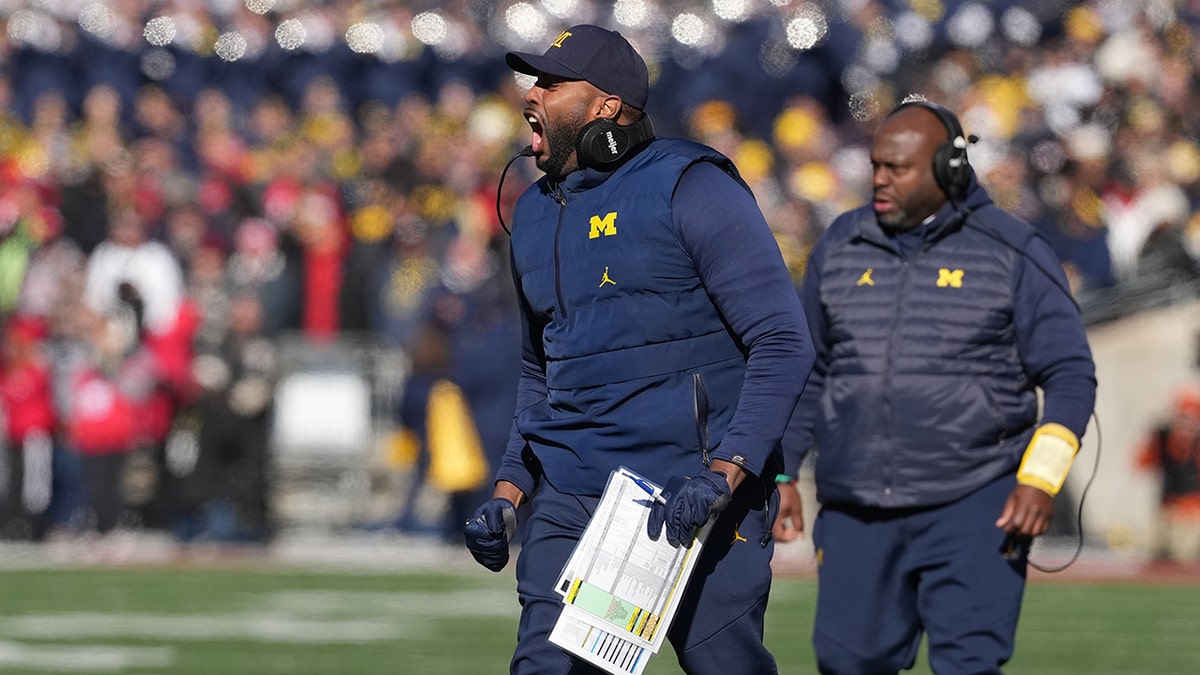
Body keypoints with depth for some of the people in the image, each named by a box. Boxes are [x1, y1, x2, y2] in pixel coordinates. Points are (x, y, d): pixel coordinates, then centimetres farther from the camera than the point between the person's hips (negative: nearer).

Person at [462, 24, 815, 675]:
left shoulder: (691, 189, -6)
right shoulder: (533, 214, 16)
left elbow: (783, 344, -13)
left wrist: (722, 476, -23)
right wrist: (509, 492, 14)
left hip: (694, 493, -6)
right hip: (569, 498, 6)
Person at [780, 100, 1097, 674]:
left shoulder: (1013, 253, -1)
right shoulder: (841, 247, 11)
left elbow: (1069, 376, -2)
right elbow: (806, 370, 20)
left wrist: (1040, 480, -13)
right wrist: (781, 471, 14)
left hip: (975, 504, -4)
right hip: (856, 512, 4)